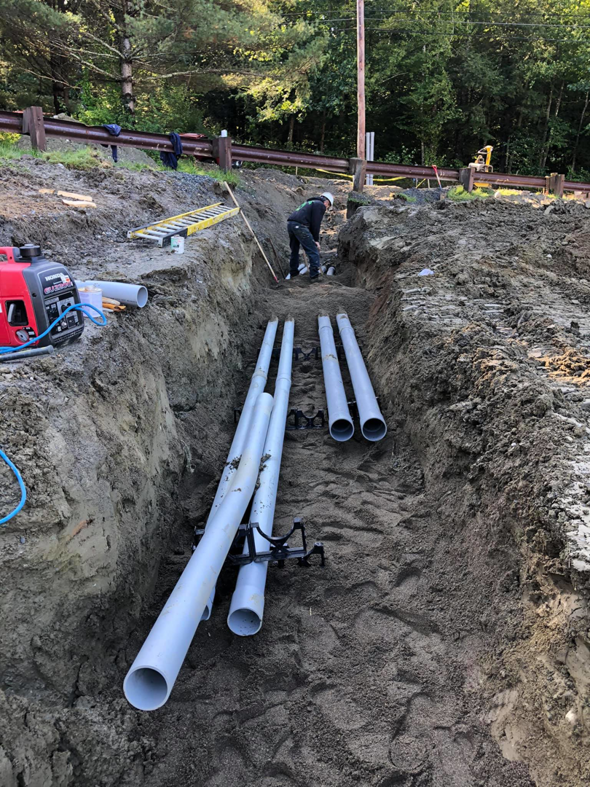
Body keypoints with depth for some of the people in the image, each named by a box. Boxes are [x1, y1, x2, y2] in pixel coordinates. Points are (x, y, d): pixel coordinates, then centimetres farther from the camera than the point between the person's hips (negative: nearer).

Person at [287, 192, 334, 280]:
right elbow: (316, 223, -6)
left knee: (294, 250, 23)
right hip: (299, 226, -9)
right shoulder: (321, 205, 3)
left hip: (290, 223, 9)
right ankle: (314, 275, -1)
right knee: (313, 251, -1)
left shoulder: (309, 203, 31)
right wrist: (316, 240, 0)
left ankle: (293, 273, 31)